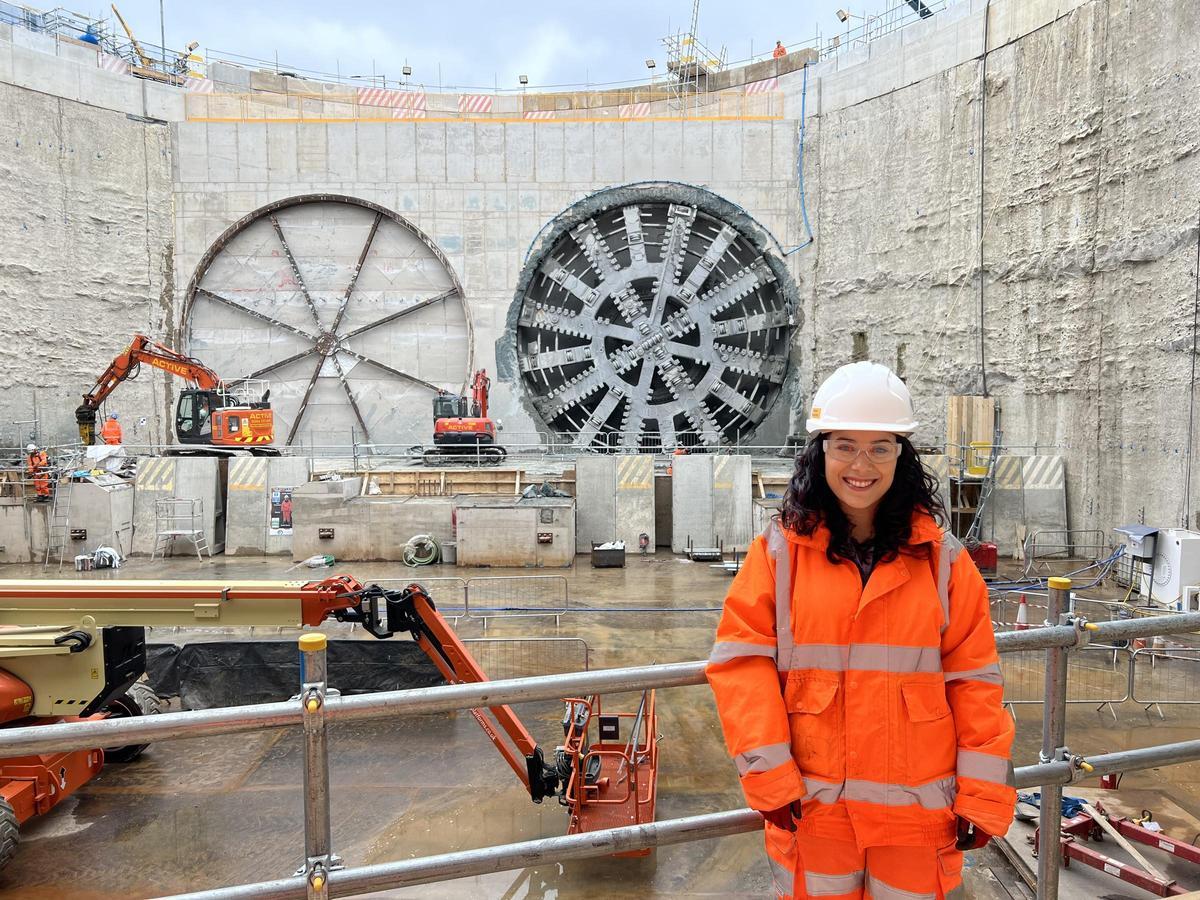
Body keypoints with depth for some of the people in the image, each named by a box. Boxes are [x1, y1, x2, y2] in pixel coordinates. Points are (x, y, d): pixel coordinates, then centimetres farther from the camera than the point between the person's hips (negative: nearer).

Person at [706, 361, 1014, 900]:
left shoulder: (941, 558, -2)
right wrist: (769, 777, -12)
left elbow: (974, 679, 0)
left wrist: (981, 797, -1)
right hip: (812, 807, -1)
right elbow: (741, 660, -8)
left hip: (918, 811, 1)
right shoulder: (780, 550, -6)